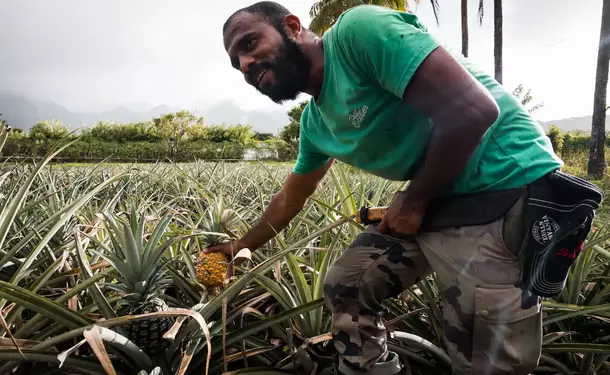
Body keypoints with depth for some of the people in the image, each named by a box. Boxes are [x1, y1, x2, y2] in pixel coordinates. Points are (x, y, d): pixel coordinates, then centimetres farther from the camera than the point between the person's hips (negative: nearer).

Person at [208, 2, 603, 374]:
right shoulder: (314, 122, 9)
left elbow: (474, 109, -25)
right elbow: (290, 198, 25)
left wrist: (414, 201, -13)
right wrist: (241, 245, 34)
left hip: (505, 189, -8)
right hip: (433, 199, 9)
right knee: (344, 288, 12)